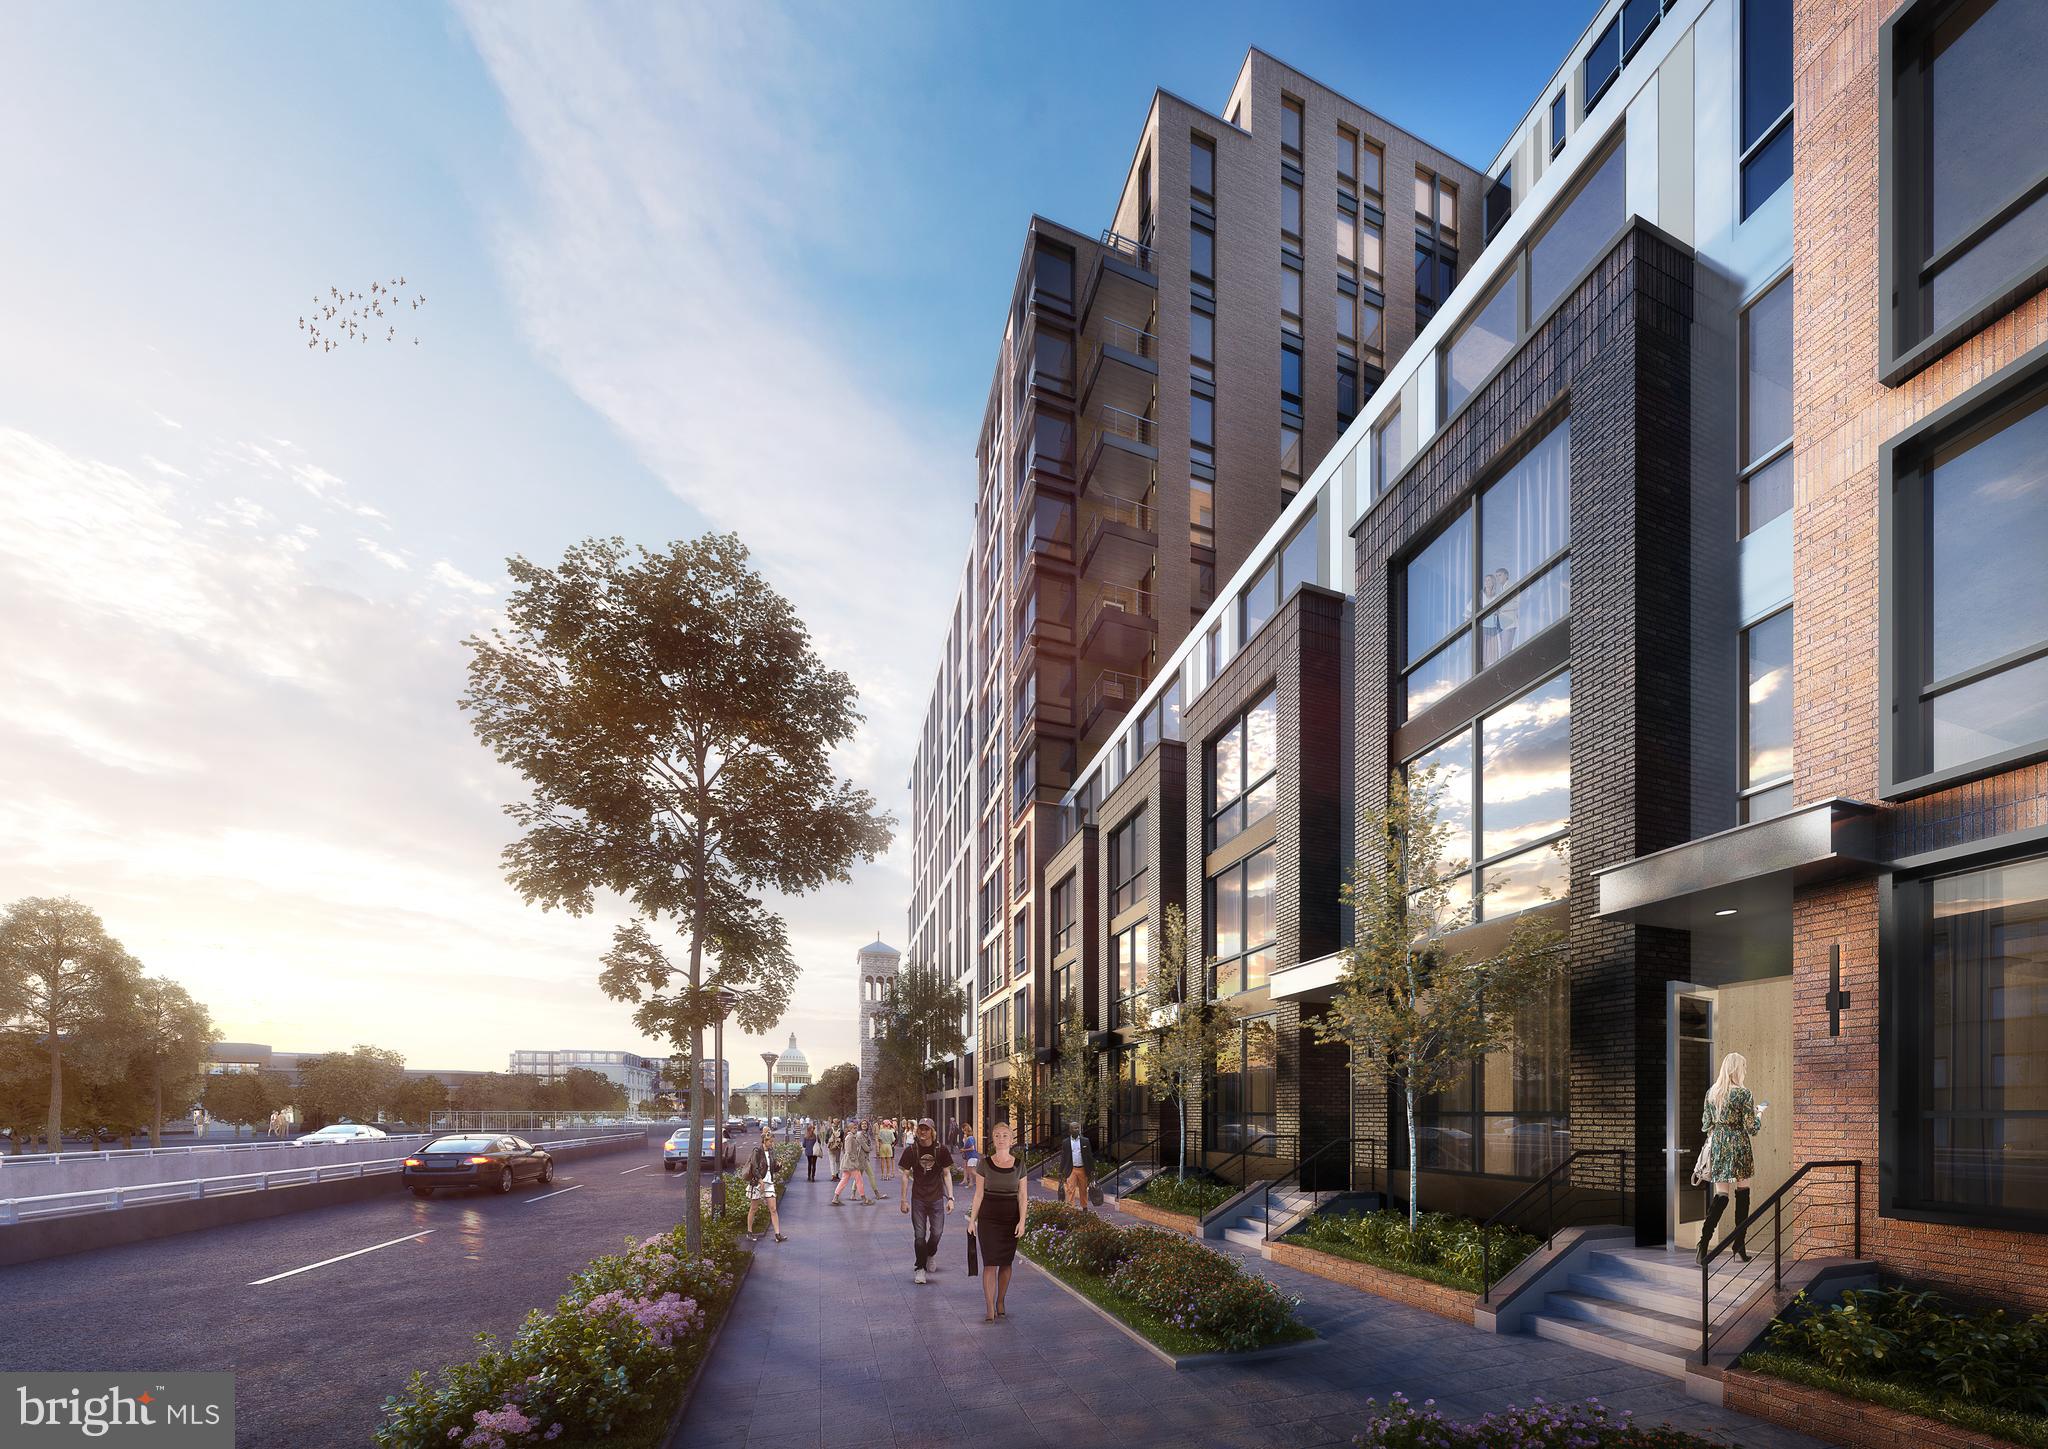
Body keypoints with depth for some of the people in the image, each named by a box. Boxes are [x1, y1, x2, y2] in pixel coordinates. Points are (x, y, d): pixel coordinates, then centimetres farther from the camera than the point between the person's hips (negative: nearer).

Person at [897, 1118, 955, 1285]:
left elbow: (947, 1174, 3)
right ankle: (920, 1268, 15)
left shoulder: (941, 1150, -4)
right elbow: (906, 1176, 1)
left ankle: (931, 1253, 35)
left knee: (937, 1232, 4)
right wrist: (904, 1200, 0)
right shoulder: (911, 1151, -5)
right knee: (919, 1236, 1)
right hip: (918, 1200, 0)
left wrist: (950, 1198, -1)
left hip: (937, 1198, 0)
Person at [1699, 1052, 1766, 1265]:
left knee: (1721, 1195, 4)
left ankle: (1704, 1239, -15)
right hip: (1738, 1146, -4)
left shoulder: (1711, 1092, 5)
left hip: (1717, 1144, 4)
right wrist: (1759, 1114, 9)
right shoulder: (1743, 1093, -11)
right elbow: (1752, 1128, -9)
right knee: (1742, 1194, 11)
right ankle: (1740, 1246, 14)